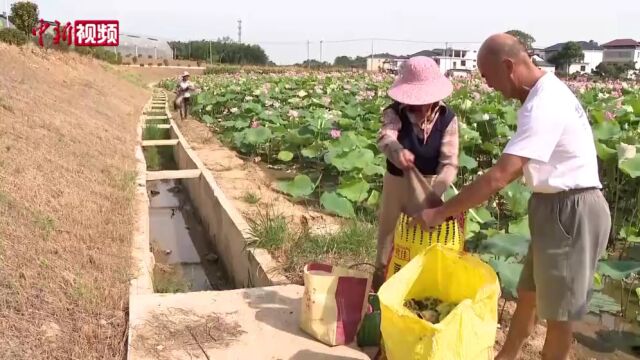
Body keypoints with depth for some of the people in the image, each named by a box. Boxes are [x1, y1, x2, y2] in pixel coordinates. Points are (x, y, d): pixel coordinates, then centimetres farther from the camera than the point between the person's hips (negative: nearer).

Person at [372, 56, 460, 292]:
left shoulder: (447, 118, -14)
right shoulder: (395, 112, -17)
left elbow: (449, 162, -21)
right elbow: (385, 137, -39)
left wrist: (435, 194, -37)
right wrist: (397, 151, -63)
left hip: (430, 185, 1)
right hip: (397, 183, -1)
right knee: (389, 233, 16)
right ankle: (381, 280, 37)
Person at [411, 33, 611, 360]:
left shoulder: (545, 105, -25)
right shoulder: (543, 95, 7)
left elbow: (499, 176, -30)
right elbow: (517, 166, 11)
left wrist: (440, 213, -23)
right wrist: (472, 195, 4)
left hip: (572, 211, -10)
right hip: (557, 208, 10)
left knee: (558, 309, 8)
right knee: (528, 294, 22)